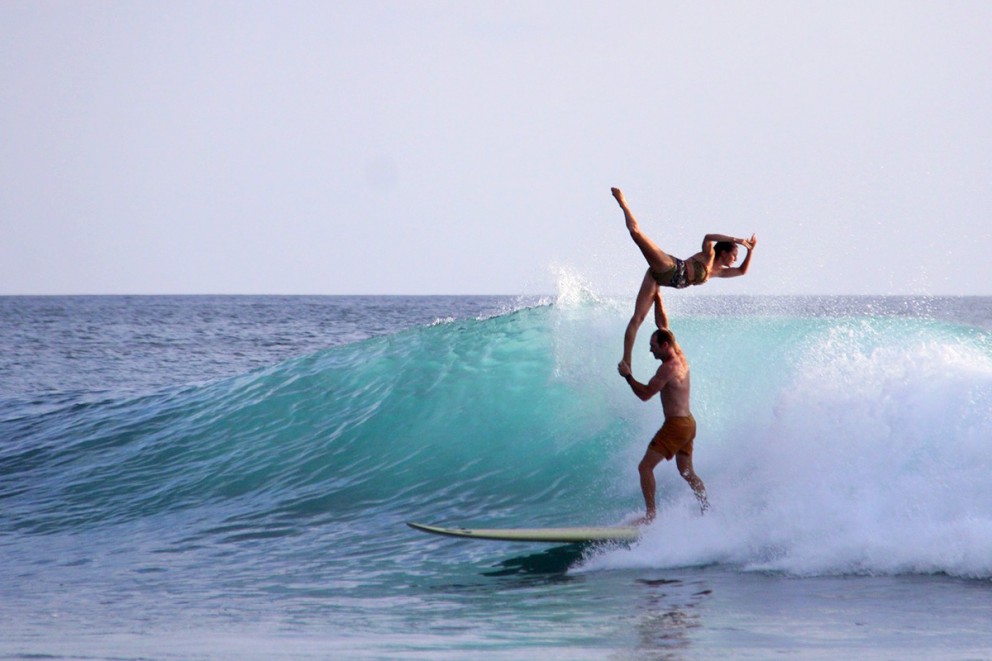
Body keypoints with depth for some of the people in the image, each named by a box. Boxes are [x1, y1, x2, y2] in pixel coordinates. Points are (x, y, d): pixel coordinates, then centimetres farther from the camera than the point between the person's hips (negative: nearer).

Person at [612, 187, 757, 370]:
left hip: (660, 278, 8)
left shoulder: (716, 271, 26)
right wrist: (737, 240, -16)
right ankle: (622, 201, -14)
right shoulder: (708, 256, 4)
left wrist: (750, 250, 24)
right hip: (668, 267, -8)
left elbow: (742, 271, 35)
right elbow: (708, 237, -17)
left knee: (637, 319, -5)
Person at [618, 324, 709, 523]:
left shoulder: (668, 368, -18)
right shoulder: (681, 360, 9)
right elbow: (667, 335, 26)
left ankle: (650, 514, -12)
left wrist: (627, 376, -8)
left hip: (676, 425, -10)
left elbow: (645, 394, -19)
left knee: (645, 467, -8)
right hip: (689, 423, 10)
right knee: (687, 473, 21)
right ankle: (707, 509, 24)